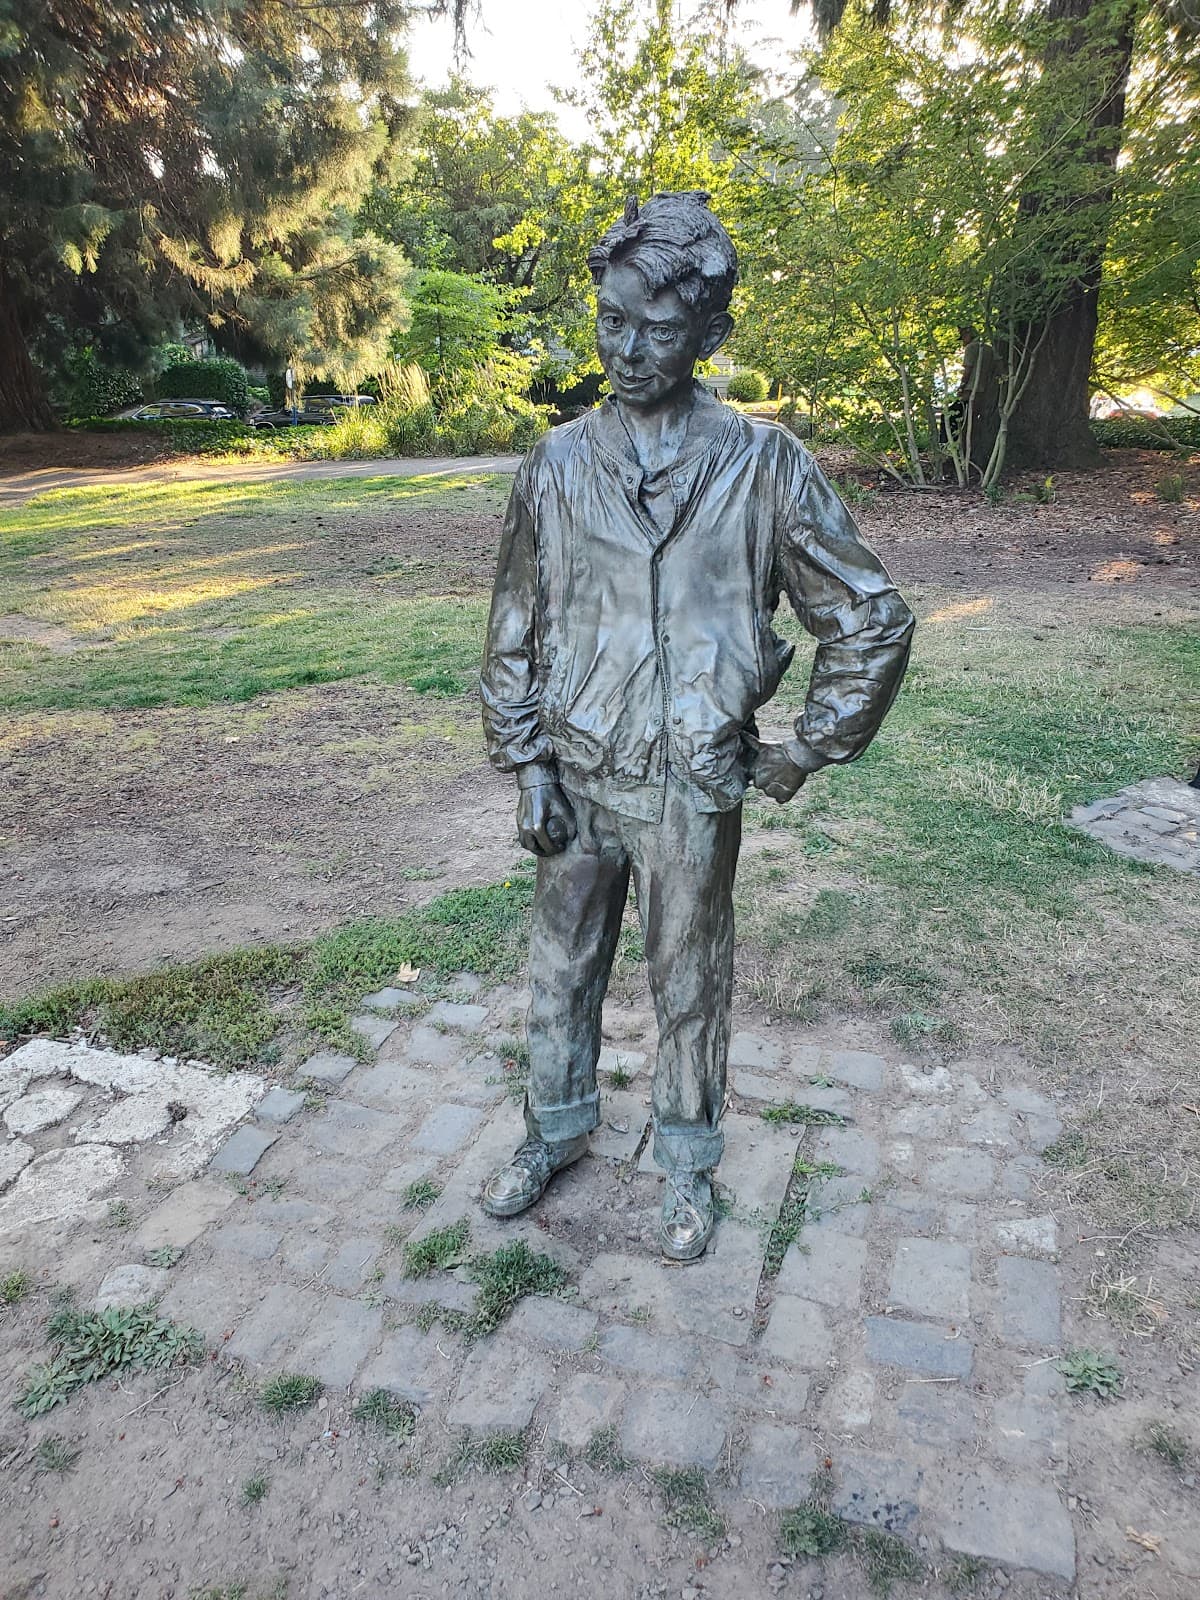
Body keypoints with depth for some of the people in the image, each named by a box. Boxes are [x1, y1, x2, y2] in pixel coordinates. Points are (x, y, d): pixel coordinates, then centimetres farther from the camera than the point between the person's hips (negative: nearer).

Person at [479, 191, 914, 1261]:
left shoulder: (763, 467, -8)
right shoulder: (558, 465, 1)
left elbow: (873, 621, -3)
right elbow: (516, 628, 6)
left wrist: (801, 756, -4)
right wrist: (528, 763, 0)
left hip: (690, 791, -3)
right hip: (575, 780, 3)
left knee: (690, 986, 13)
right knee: (561, 970, 17)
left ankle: (688, 1168, 36)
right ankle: (557, 1133, 42)